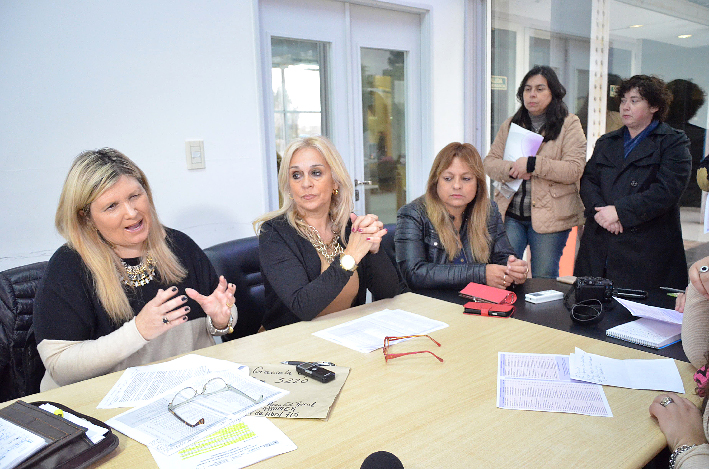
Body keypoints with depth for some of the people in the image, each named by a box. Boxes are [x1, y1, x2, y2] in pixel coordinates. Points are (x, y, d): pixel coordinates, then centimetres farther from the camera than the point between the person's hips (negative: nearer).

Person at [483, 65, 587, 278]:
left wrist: (532, 164, -19)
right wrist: (511, 169, -13)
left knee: (544, 281, 5)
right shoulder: (510, 124, 14)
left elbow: (574, 169, -11)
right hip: (510, 214, 4)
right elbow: (489, 162, 8)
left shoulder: (569, 124, 1)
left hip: (549, 216, -3)